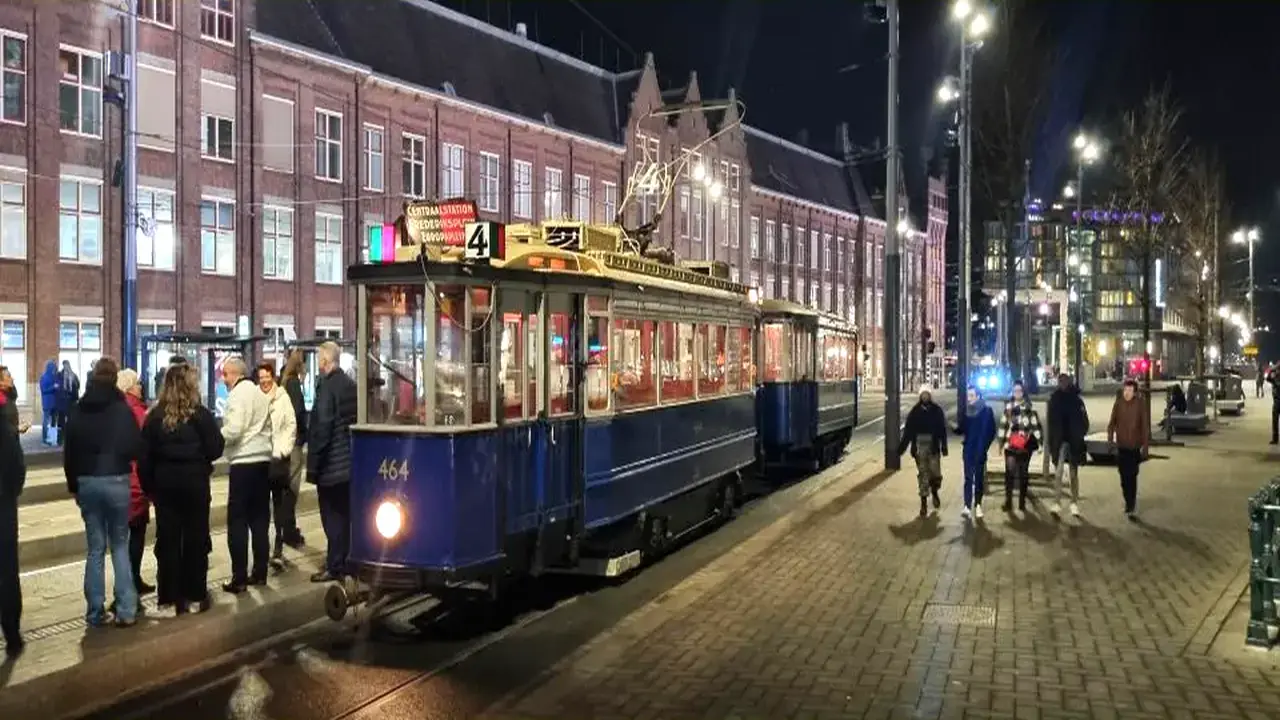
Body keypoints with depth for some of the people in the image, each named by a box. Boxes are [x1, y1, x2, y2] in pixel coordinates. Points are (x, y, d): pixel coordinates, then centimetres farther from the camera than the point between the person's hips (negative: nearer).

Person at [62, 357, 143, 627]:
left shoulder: (78, 411, 3)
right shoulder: (122, 409, -8)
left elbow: (69, 452, 5)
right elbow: (135, 448, -8)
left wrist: (74, 485, 13)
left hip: (86, 482, 3)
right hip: (116, 481, -3)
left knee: (95, 548, 9)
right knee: (120, 545, 7)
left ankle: (95, 612, 10)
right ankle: (126, 610, 2)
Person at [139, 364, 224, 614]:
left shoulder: (155, 415, -2)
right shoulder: (200, 414, -10)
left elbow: (145, 456, -1)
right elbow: (216, 449, -10)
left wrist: (148, 486, 8)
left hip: (164, 483, 2)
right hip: (194, 482, -2)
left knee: (167, 540, 8)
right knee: (196, 539, 7)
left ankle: (168, 598, 12)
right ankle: (195, 596, 12)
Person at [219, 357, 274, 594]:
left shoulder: (238, 394, -10)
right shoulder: (260, 394, 15)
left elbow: (232, 431, -18)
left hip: (244, 463, -8)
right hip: (263, 460, 8)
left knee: (237, 521, -3)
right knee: (260, 519, 11)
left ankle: (239, 578, -2)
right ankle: (259, 572, 14)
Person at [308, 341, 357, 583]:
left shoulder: (327, 386, -16)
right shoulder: (350, 385, 7)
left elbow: (321, 428, -20)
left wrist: (313, 465, -14)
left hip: (331, 464, -8)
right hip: (350, 461, 8)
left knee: (333, 517, -1)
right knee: (346, 514, 14)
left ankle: (334, 567, 3)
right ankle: (344, 561, 23)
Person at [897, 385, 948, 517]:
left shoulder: (937, 410, 1)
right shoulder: (915, 411, 2)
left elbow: (943, 430, 0)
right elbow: (908, 430, 2)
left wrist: (943, 446, -6)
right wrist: (902, 446, -2)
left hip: (933, 446, 0)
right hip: (919, 447, 0)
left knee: (935, 473, 0)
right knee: (922, 474, 2)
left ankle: (934, 491, 31)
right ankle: (924, 502, 8)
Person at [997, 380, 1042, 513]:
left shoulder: (1030, 407, 2)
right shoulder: (1008, 406, 7)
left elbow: (1035, 425, 2)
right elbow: (1003, 424, 11)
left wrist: (1038, 441, -3)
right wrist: (1001, 441, 10)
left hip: (1025, 445, 0)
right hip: (1010, 445, 0)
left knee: (1024, 473, 8)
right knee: (1009, 472, -8)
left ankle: (1022, 502, 16)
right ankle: (1008, 501, -4)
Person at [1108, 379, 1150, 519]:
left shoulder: (1140, 404, -9)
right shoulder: (1118, 403, 0)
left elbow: (1145, 425, -6)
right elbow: (1112, 422, 5)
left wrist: (1145, 444, -7)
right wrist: (1110, 437, -5)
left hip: (1134, 446, -3)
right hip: (1121, 445, 3)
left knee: (1131, 476, -7)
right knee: (1124, 476, 12)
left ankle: (1131, 506, -1)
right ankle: (1130, 503, 28)